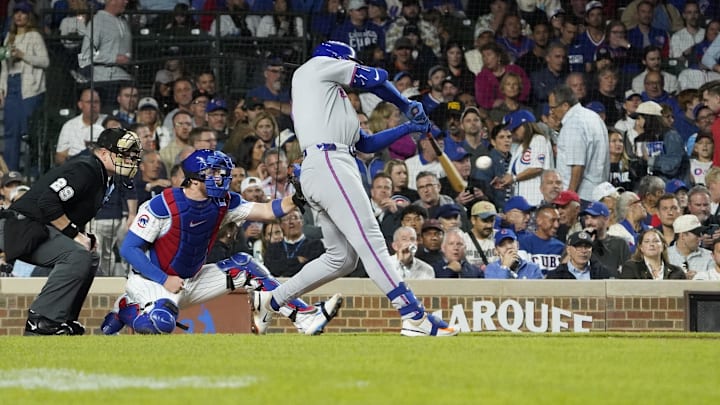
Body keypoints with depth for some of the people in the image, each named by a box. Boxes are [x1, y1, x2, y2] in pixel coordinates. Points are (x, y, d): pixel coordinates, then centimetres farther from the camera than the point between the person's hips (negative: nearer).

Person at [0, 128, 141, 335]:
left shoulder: (103, 179, 15)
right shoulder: (84, 170, -17)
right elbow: (48, 202, -26)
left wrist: (84, 238, 6)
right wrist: (74, 233, -19)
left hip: (38, 231, 11)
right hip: (20, 228, -11)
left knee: (90, 258, 16)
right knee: (78, 256, -26)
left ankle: (63, 319, 14)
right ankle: (41, 320, -24)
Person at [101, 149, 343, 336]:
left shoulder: (222, 203, -3)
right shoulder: (162, 206, -21)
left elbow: (268, 211, -9)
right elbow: (129, 249, -19)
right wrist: (164, 280, -24)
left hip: (193, 280, 7)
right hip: (152, 280, -7)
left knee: (244, 266, -2)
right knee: (160, 322, -37)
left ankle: (304, 316, -3)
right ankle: (125, 309, -5)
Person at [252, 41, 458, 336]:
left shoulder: (335, 102, 33)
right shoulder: (318, 65, 11)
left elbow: (367, 144, 29)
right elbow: (376, 78, 11)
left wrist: (408, 127, 25)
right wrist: (405, 106, 26)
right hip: (327, 164, -10)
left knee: (342, 258, 10)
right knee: (370, 241, -18)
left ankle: (269, 301, 16)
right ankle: (414, 317, -27)